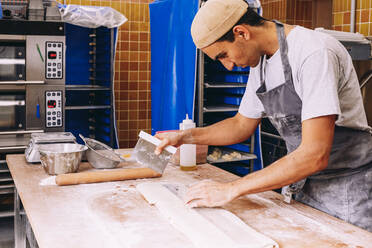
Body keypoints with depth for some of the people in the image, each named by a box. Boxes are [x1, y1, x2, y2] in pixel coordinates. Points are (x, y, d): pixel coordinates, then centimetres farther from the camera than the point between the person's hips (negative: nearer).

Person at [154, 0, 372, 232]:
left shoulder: (316, 53, -23)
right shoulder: (261, 61, 4)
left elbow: (315, 156, -29)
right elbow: (242, 125, 16)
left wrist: (230, 190, -25)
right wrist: (185, 137, 2)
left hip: (350, 193, -7)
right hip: (306, 190, 7)